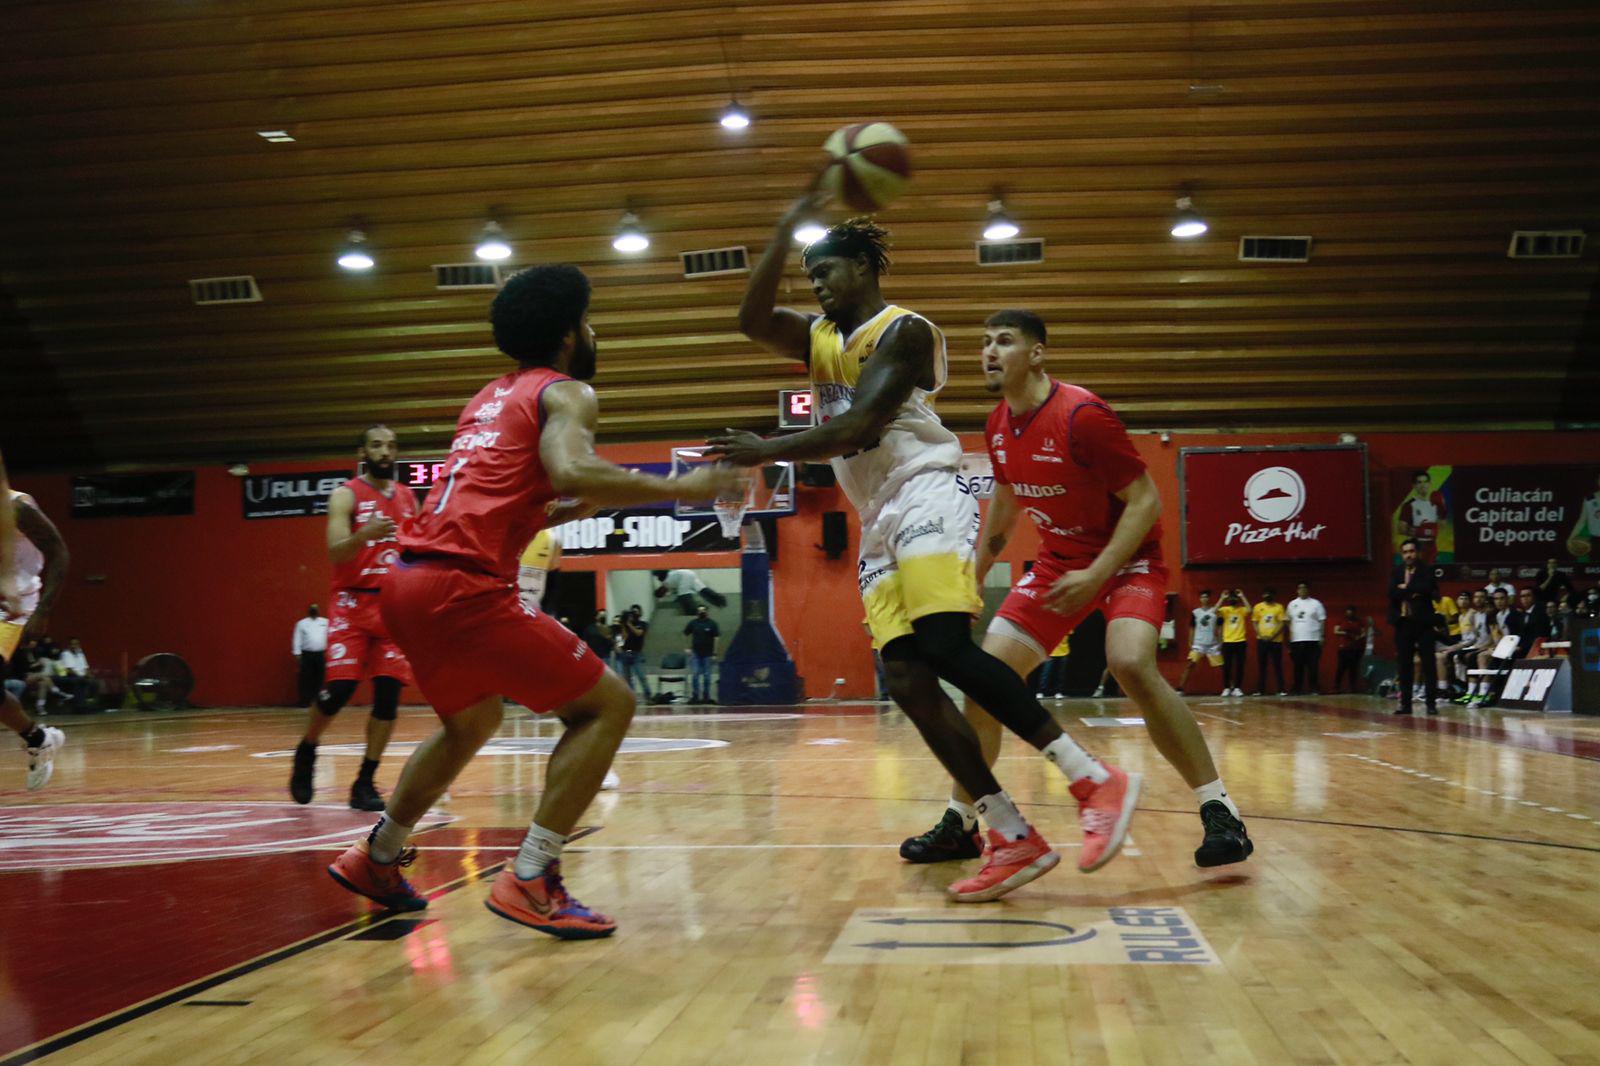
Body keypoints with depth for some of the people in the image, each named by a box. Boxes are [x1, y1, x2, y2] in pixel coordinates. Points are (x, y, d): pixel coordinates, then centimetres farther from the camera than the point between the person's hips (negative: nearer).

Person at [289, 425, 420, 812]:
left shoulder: (408, 498, 13)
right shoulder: (346, 495, -4)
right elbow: (335, 553, -15)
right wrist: (364, 535, -34)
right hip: (354, 602, -4)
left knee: (389, 693, -6)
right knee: (339, 688, -12)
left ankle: (365, 781, 3)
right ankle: (306, 753, 17)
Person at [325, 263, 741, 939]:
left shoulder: (492, 395, 25)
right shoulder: (566, 393, 0)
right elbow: (570, 470, -21)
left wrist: (565, 511, 29)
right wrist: (677, 488, -14)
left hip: (409, 579, 9)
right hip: (464, 585, -9)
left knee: (474, 718, 31)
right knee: (607, 703, -3)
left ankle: (375, 858, 39)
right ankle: (529, 880, -10)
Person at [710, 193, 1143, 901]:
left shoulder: (904, 331, -3)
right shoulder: (817, 338, 21)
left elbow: (855, 431, -15)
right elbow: (752, 321, 0)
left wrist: (766, 451, -12)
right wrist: (787, 228, -5)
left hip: (924, 498, -8)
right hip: (879, 524, 8)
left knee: (947, 649, -26)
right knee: (906, 680, -7)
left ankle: (1096, 782, -23)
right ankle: (1013, 840, -7)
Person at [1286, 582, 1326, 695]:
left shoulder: (1316, 603, 4)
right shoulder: (1292, 604, 11)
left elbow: (1322, 621, 2)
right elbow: (1289, 622, 12)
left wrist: (1322, 637, -5)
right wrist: (1289, 639, 7)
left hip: (1313, 639, -2)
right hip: (1296, 640, 2)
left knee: (1313, 666, -3)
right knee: (1298, 666, 4)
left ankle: (1314, 688, 2)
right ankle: (1297, 689, 9)